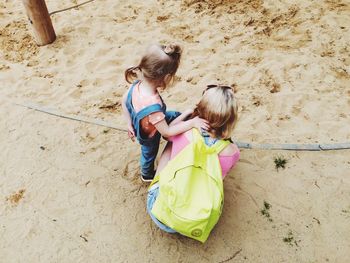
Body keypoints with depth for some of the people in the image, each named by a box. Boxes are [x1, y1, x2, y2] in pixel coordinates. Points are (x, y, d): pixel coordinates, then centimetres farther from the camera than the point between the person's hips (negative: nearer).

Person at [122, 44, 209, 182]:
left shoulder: (138, 83, -29)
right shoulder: (153, 106, -50)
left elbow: (124, 100, -10)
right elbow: (166, 132, -38)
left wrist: (130, 123, 2)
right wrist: (192, 123, -31)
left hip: (142, 122, 5)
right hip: (150, 135, -5)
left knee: (176, 115, 16)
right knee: (149, 154, 26)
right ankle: (147, 175, 56)